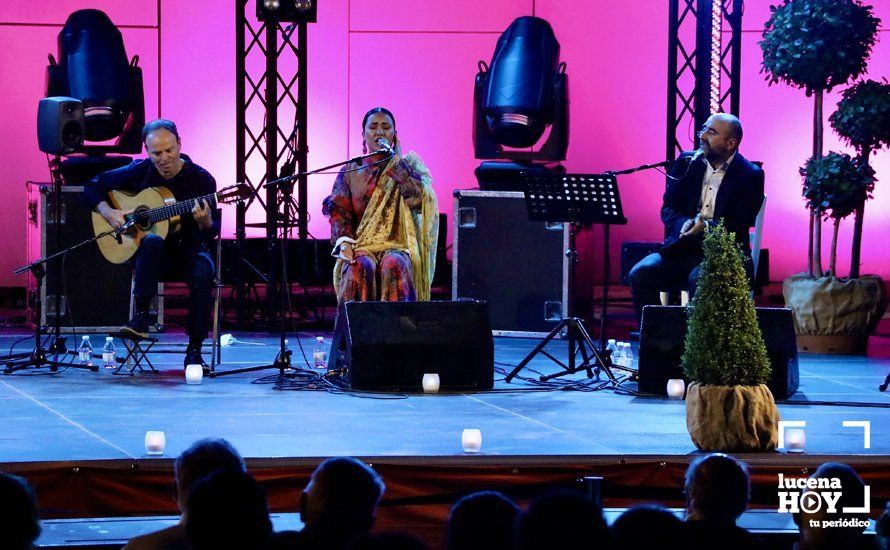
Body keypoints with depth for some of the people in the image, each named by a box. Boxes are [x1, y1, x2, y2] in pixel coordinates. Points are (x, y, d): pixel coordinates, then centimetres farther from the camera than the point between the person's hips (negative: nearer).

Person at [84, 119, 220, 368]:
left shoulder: (201, 179, -6)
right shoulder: (139, 171, -1)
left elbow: (211, 234, -8)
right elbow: (94, 187, 7)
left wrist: (205, 223, -32)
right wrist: (108, 212, -11)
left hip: (189, 248, 0)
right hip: (146, 251, 0)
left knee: (203, 274, -34)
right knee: (152, 242, -37)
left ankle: (194, 351, -23)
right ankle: (140, 318, -39)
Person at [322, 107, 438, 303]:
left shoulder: (407, 166, 12)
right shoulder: (350, 171, 15)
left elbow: (417, 197, -9)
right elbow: (339, 212, 4)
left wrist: (396, 161, -4)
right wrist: (344, 242, -14)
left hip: (397, 245, -1)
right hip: (361, 245, 1)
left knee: (394, 266, -34)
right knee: (361, 268, -32)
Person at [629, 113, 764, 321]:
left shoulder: (750, 175, -2)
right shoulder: (686, 163, 10)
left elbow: (740, 224, -8)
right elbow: (668, 208, 8)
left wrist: (706, 227, -26)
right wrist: (684, 225, -15)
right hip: (682, 249, 4)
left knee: (699, 278, -36)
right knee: (640, 274, -21)